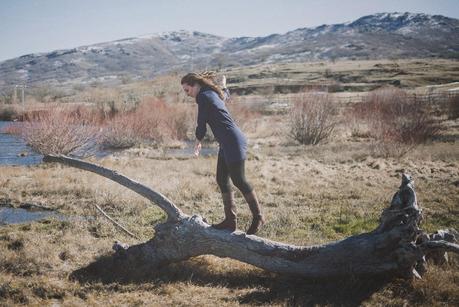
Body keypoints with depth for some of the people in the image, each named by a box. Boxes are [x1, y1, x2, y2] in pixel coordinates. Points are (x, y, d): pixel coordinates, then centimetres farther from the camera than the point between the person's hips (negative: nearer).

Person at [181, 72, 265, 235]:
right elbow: (225, 95, 39)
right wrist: (224, 87, 64)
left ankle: (258, 217, 9)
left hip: (234, 142, -10)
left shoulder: (203, 97, -13)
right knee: (222, 180, 9)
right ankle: (230, 220, 12)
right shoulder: (213, 93, 15)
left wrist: (197, 142, 9)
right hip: (227, 144, 10)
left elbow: (202, 125, -10)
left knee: (239, 180, -3)